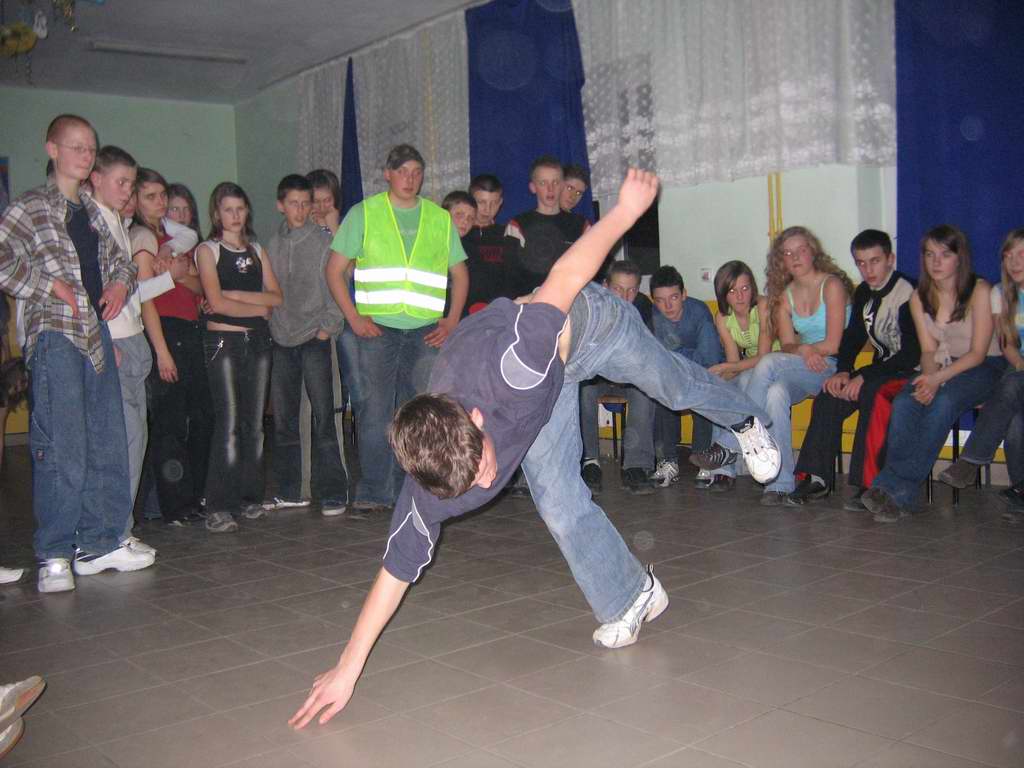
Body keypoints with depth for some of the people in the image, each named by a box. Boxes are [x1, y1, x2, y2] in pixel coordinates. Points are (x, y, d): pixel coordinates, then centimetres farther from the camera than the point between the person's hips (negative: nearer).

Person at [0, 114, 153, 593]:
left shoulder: (92, 212, 19)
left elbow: (120, 258, 30)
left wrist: (121, 282, 10)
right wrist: (50, 285, -12)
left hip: (96, 333, 7)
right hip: (55, 336, -7)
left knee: (109, 443, 8)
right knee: (63, 450, -8)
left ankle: (100, 543, 18)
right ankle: (55, 556, 2)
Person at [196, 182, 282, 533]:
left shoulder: (256, 250, 16)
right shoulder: (207, 250, 2)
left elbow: (276, 296, 4)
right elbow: (216, 301, -10)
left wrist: (235, 295, -7)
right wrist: (259, 307, -1)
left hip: (258, 339, 5)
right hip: (223, 341, -5)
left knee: (255, 423, 5)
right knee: (228, 424, -10)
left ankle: (250, 497, 14)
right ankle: (218, 507, -6)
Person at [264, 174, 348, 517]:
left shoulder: (324, 242, 0)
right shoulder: (273, 245, 12)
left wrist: (328, 326, -10)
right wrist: (268, 326, 4)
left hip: (314, 339, -4)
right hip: (281, 341, 4)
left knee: (322, 415, -7)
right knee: (283, 418, 8)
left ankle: (332, 492, -1)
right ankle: (289, 491, 18)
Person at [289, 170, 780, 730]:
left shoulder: (509, 369, -48)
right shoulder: (429, 486, -31)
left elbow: (564, 278, -37)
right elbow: (395, 570, -20)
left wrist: (625, 211, -25)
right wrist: (348, 669, -18)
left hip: (586, 322, -2)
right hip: (548, 380, 2)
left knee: (672, 383, 23)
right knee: (559, 504, -6)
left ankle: (742, 417, 57)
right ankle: (630, 599, 19)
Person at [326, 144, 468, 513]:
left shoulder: (440, 219, 14)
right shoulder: (363, 213, 7)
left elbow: (459, 273, 18)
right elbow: (334, 270, 4)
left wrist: (452, 320, 3)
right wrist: (354, 317, -7)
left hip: (426, 331, 2)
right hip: (375, 328, -2)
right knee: (375, 410, -4)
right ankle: (373, 492, 4)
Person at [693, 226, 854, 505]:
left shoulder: (832, 285, -4)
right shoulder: (785, 295, 14)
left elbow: (832, 345, -10)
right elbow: (787, 345, 5)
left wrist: (798, 347, -3)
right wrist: (804, 350, -17)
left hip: (833, 369, -5)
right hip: (799, 372, 5)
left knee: (769, 363, -30)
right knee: (776, 391, -31)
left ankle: (729, 446, -27)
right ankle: (781, 481, -30)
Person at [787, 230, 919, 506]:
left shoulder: (908, 294, -17)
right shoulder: (863, 293, 9)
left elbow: (913, 353, -20)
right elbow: (853, 336, 13)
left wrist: (865, 376, -23)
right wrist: (843, 371, -6)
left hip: (910, 371, -8)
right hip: (881, 368, 8)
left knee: (871, 395, -34)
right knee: (828, 397, -12)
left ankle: (865, 483, -29)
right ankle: (815, 478, -14)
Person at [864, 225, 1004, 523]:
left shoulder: (979, 291, -10)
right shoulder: (920, 297, 5)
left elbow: (978, 353, -13)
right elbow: (929, 350, 5)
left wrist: (938, 379, -26)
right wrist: (929, 377, -18)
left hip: (984, 368, -4)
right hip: (940, 368, 4)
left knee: (943, 402, -36)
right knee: (903, 404, -28)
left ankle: (894, 488, -34)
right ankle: (900, 494, -35)